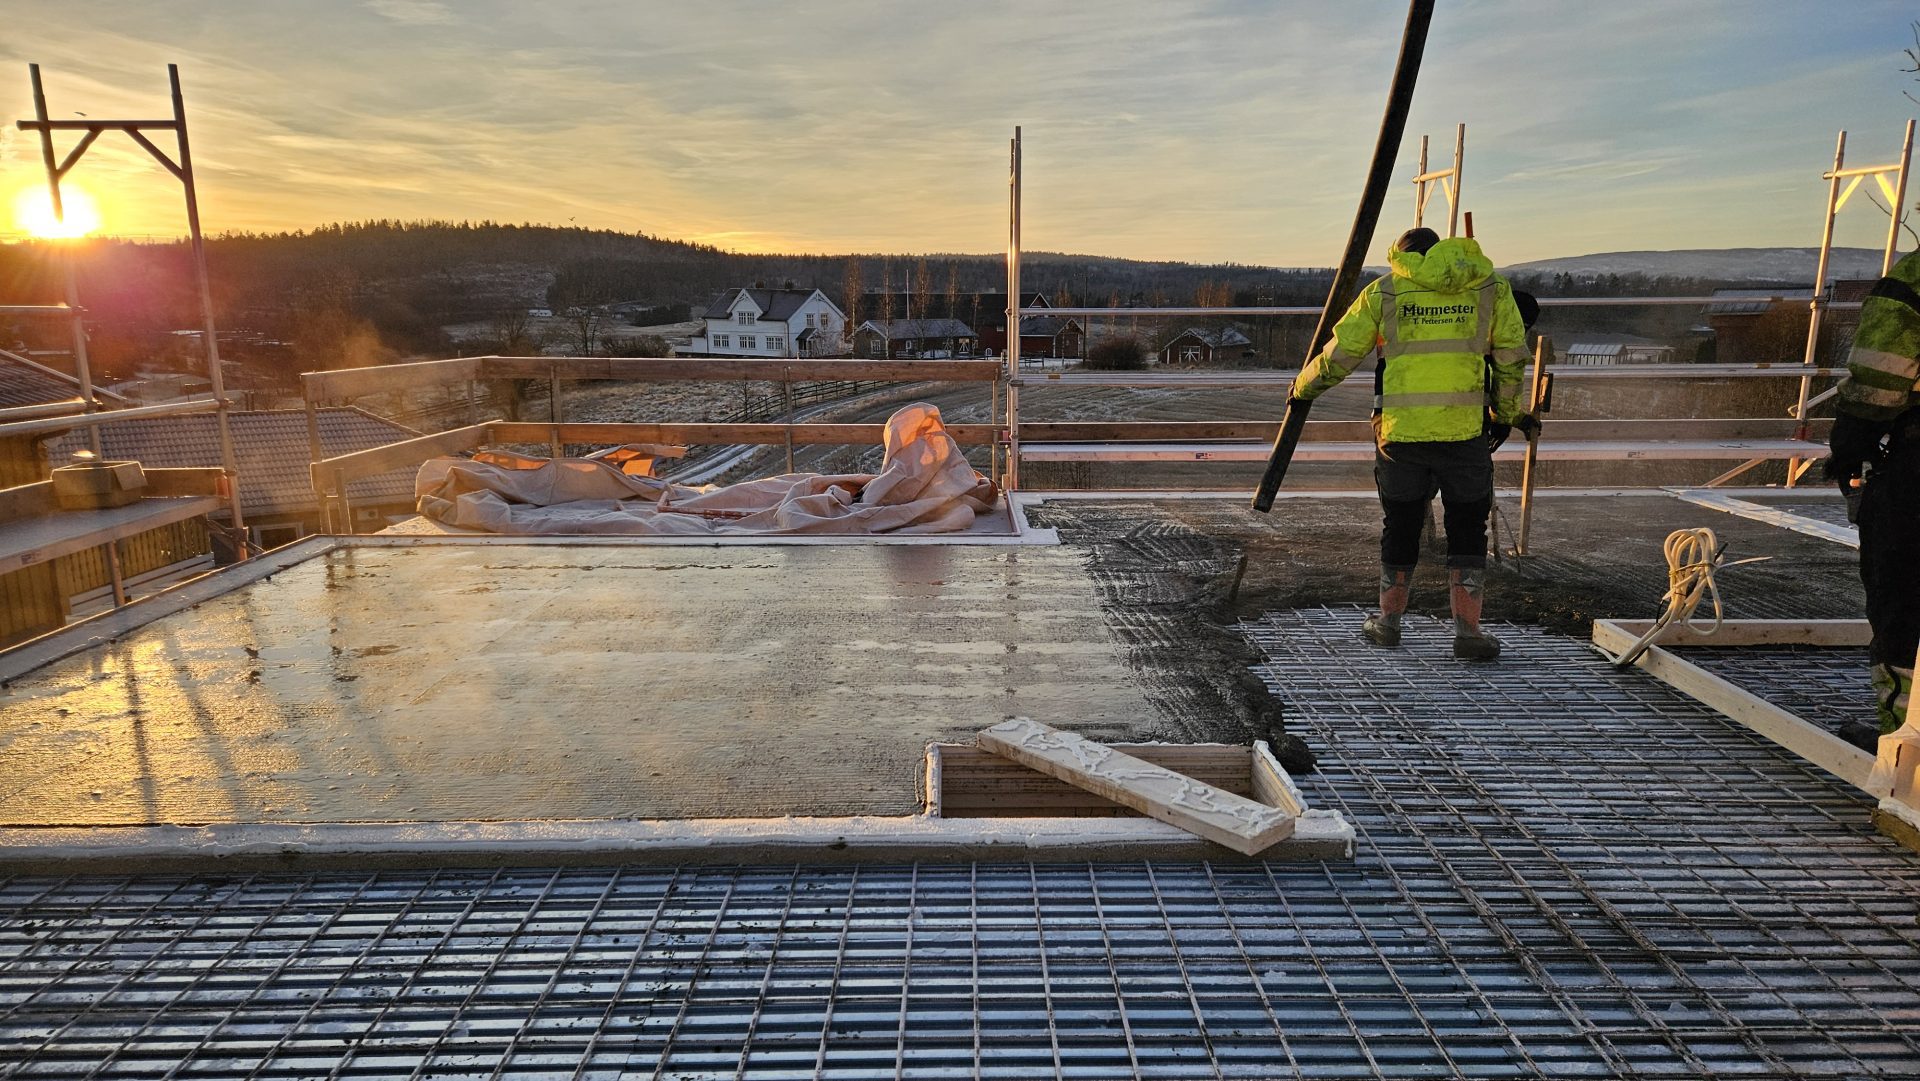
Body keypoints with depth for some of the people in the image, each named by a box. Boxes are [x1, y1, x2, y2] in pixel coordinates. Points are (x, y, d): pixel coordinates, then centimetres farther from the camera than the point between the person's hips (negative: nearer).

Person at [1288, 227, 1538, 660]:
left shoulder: (1384, 290, 7)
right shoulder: (1491, 286, 10)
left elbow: (1339, 355, 6)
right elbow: (1512, 357, 10)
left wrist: (1303, 386, 24)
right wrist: (1509, 412, 24)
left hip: (1400, 429, 0)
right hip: (1465, 428, 0)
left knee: (1400, 525, 14)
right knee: (1467, 528, 10)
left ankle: (1389, 620, 26)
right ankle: (1467, 630, 5)